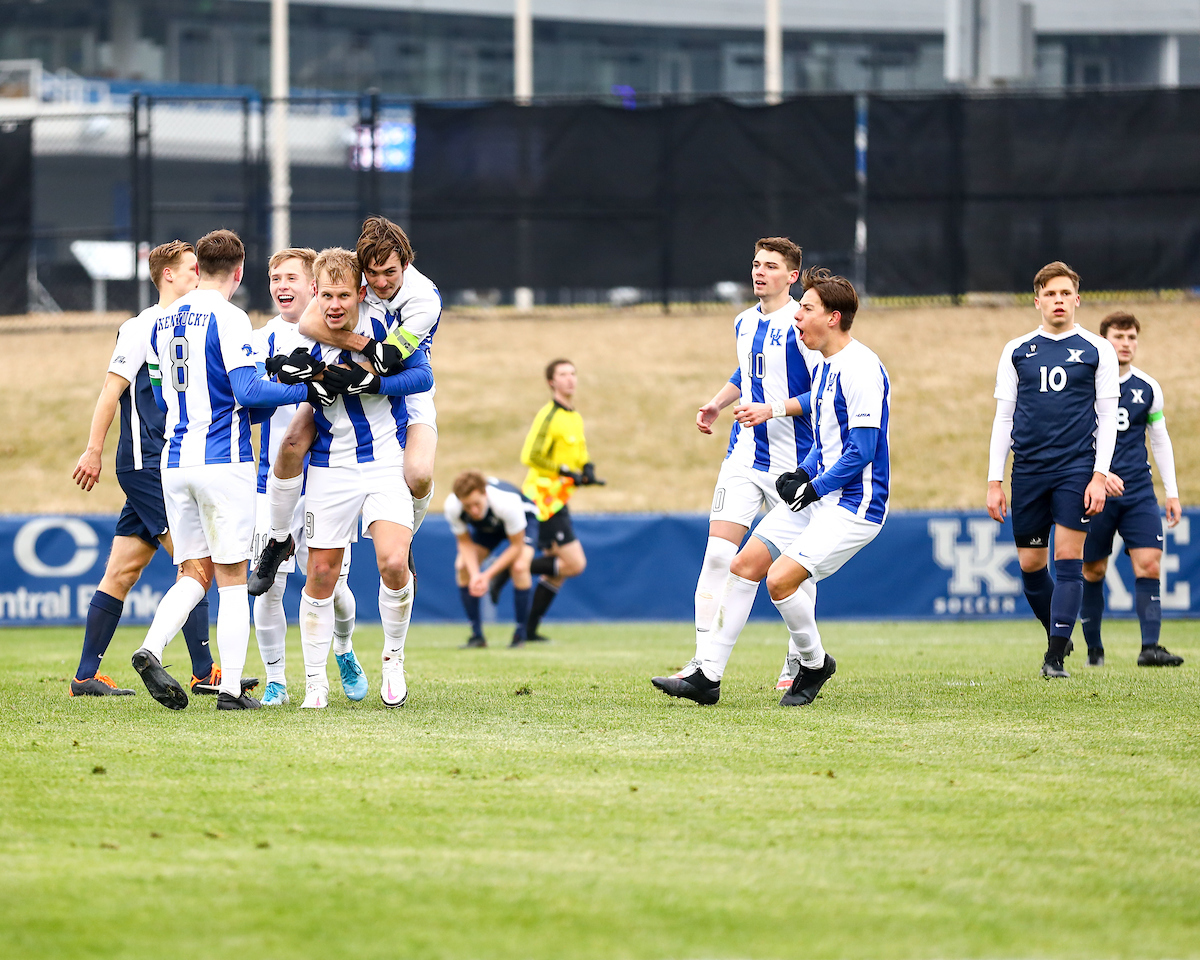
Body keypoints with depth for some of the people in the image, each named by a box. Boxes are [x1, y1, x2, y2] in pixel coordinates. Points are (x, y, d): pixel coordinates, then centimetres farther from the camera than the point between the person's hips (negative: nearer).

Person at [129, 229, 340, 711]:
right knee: (232, 578, 1)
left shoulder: (164, 322, 12)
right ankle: (231, 688, -2)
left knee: (195, 573, 10)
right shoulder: (228, 319, -9)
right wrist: (306, 391, -6)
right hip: (223, 462, -6)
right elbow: (247, 390, -17)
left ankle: (151, 649, -14)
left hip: (175, 460, 6)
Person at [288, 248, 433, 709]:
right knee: (320, 576, 2)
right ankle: (315, 683, 15)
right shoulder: (304, 342, -5)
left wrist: (367, 382, -23)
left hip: (387, 463, -1)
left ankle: (394, 658, 5)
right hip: (330, 469, 1)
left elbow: (423, 376, -10)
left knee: (393, 563, -19)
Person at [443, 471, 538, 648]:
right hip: (487, 526, 4)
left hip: (524, 518, -4)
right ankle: (476, 635, -2)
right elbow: (465, 542, -16)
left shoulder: (507, 503, -44)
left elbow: (516, 546, -29)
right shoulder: (452, 507, -34)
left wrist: (487, 575, -33)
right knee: (462, 566, -14)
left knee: (519, 566, -29)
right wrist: (475, 574, -33)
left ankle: (520, 634, -14)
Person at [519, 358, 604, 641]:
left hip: (557, 500, 9)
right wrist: (566, 472, -17)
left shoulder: (575, 417, 15)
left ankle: (529, 630, 13)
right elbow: (531, 456, -20)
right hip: (544, 498, -9)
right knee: (575, 564, -14)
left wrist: (587, 470, 6)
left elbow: (580, 455, 28)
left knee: (557, 570, 10)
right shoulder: (549, 416, -13)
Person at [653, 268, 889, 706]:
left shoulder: (859, 370, -19)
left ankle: (814, 665, 7)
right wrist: (802, 474, 5)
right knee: (744, 564, 3)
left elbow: (862, 450, -22)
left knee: (781, 580, -19)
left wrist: (814, 488, -15)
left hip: (854, 505, -10)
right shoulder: (824, 368, 13)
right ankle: (708, 677, 7)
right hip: (818, 494, 10)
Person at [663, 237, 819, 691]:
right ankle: (704, 660, -11)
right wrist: (717, 403, 15)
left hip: (792, 462, -5)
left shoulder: (801, 326, -11)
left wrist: (772, 409, -21)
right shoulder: (744, 323, 11)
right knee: (718, 551, -9)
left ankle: (799, 659, 23)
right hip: (743, 457, 5)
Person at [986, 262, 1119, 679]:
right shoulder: (1017, 351, 9)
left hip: (1076, 468, -3)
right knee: (1030, 564, 6)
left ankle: (1055, 657, -10)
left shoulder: (1096, 350, 3)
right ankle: (1057, 636, 28)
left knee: (1068, 560, -10)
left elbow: (1107, 417, 2)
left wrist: (1100, 476, -8)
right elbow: (1004, 417, 10)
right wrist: (994, 482, 4)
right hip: (1028, 471, 3)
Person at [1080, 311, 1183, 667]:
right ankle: (1094, 649, 17)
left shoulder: (1148, 388, 7)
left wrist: (1172, 491, 13)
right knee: (1093, 572, 4)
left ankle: (1150, 648, -17)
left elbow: (1160, 440, 17)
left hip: (1138, 493, 2)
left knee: (1149, 565, -12)